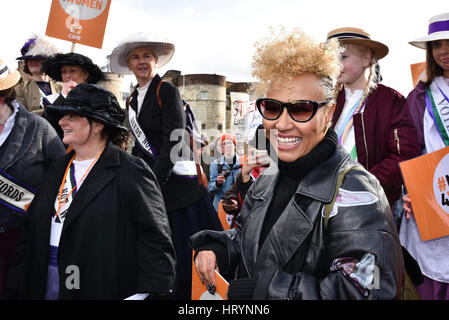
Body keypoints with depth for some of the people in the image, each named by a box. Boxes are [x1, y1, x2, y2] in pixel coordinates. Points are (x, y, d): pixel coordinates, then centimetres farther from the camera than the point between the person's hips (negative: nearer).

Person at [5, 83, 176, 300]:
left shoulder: (130, 172, -12)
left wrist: (151, 292, -19)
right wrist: (22, 286, 11)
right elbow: (33, 231, 16)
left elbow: (156, 241, -14)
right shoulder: (57, 171, 12)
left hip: (103, 289, -6)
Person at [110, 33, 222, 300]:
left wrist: (155, 180, -17)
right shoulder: (133, 99, 15)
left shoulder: (167, 90, -7)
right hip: (151, 185, 6)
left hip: (177, 178, -6)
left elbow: (174, 141, -14)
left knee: (184, 253, -1)